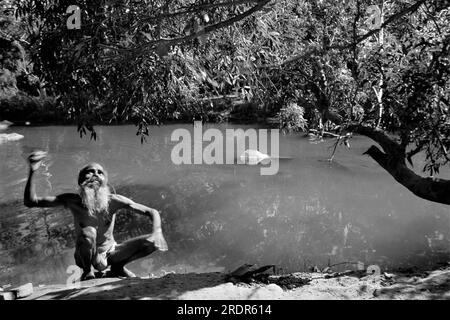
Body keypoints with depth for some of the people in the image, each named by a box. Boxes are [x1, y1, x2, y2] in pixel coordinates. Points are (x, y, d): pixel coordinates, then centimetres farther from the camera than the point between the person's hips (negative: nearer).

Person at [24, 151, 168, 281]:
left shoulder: (113, 201, -17)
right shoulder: (73, 201, -18)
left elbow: (152, 212, -16)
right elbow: (30, 202, -21)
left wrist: (157, 232, -37)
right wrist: (32, 171, -36)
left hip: (110, 254, 2)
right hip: (87, 257, -2)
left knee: (152, 242, -16)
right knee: (88, 232, -34)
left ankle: (117, 268, 8)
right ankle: (87, 271, -5)